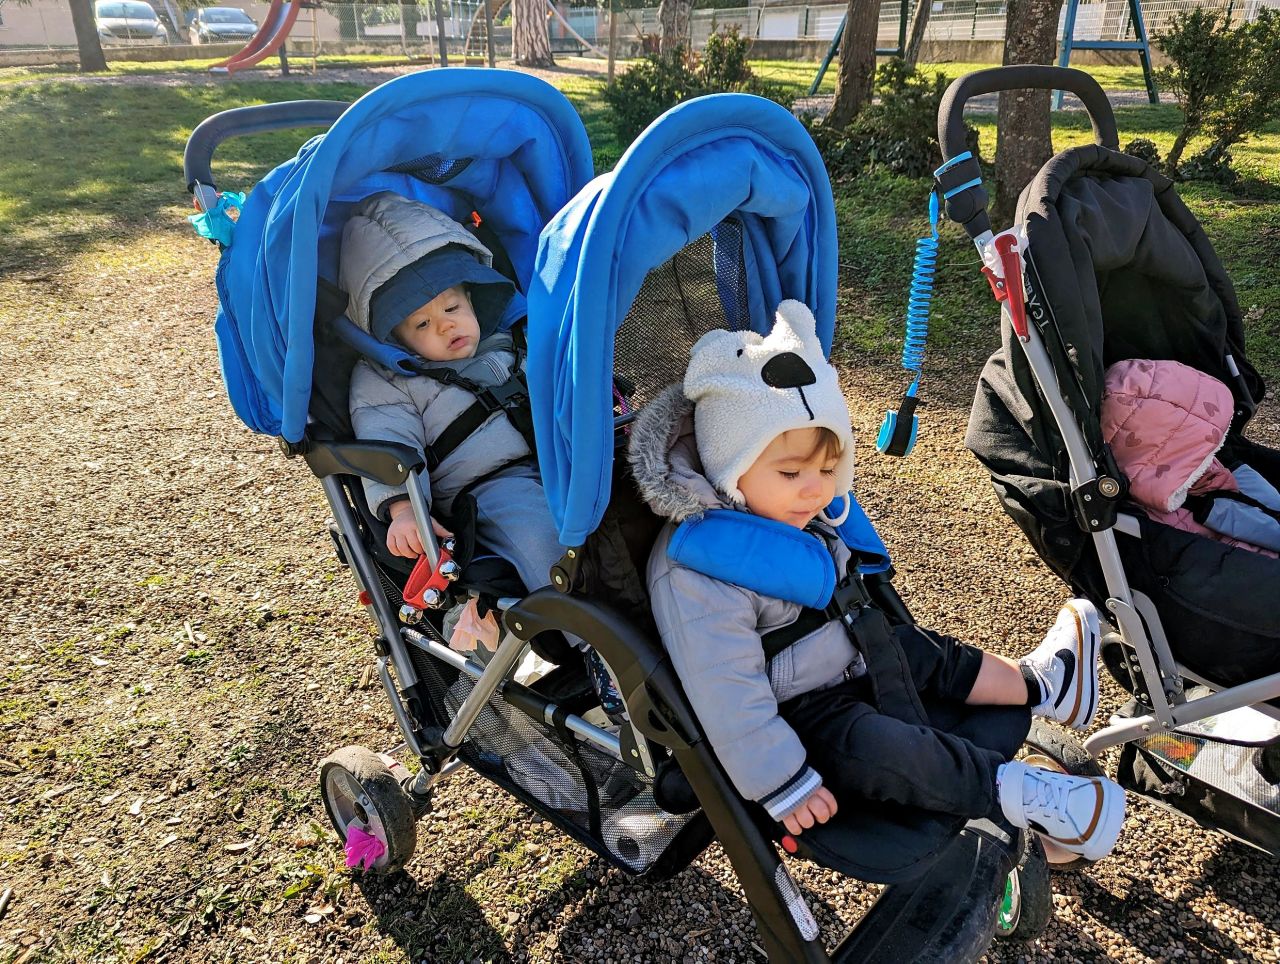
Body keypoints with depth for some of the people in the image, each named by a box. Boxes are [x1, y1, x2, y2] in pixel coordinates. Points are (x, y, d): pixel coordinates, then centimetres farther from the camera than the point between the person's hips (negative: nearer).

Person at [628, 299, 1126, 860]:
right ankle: (1018, 794, -17)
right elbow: (725, 692, -29)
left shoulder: (799, 516, 1)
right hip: (798, 717, -10)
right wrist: (783, 784, -25)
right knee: (874, 748, -28)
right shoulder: (696, 572, -29)